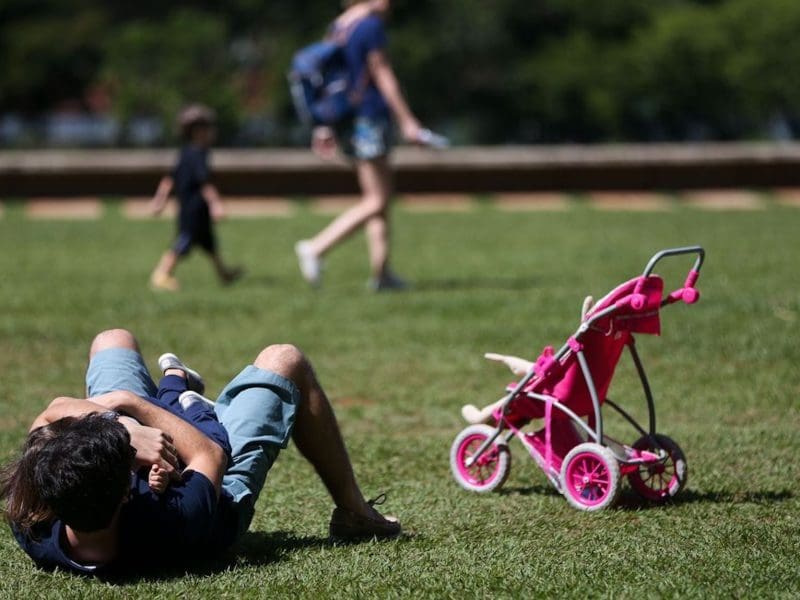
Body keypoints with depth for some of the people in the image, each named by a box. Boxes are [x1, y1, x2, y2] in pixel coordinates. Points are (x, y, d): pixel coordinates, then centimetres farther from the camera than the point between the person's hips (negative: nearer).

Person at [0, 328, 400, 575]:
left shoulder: (33, 529, -44)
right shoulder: (176, 523, -51)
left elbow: (51, 415, -31)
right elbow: (212, 455, -28)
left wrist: (123, 430, -45)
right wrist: (129, 403, -23)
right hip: (226, 491, -3)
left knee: (114, 341, 18)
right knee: (283, 361, 11)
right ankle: (354, 514, 30)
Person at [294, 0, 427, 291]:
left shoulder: (336, 27, 14)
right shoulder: (371, 26, -12)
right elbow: (383, 76, -13)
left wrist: (325, 126, 19)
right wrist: (407, 121, -10)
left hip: (344, 122, 9)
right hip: (369, 117, -9)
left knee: (379, 199, 12)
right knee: (376, 202, -6)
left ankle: (381, 272, 10)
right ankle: (316, 248, -15)